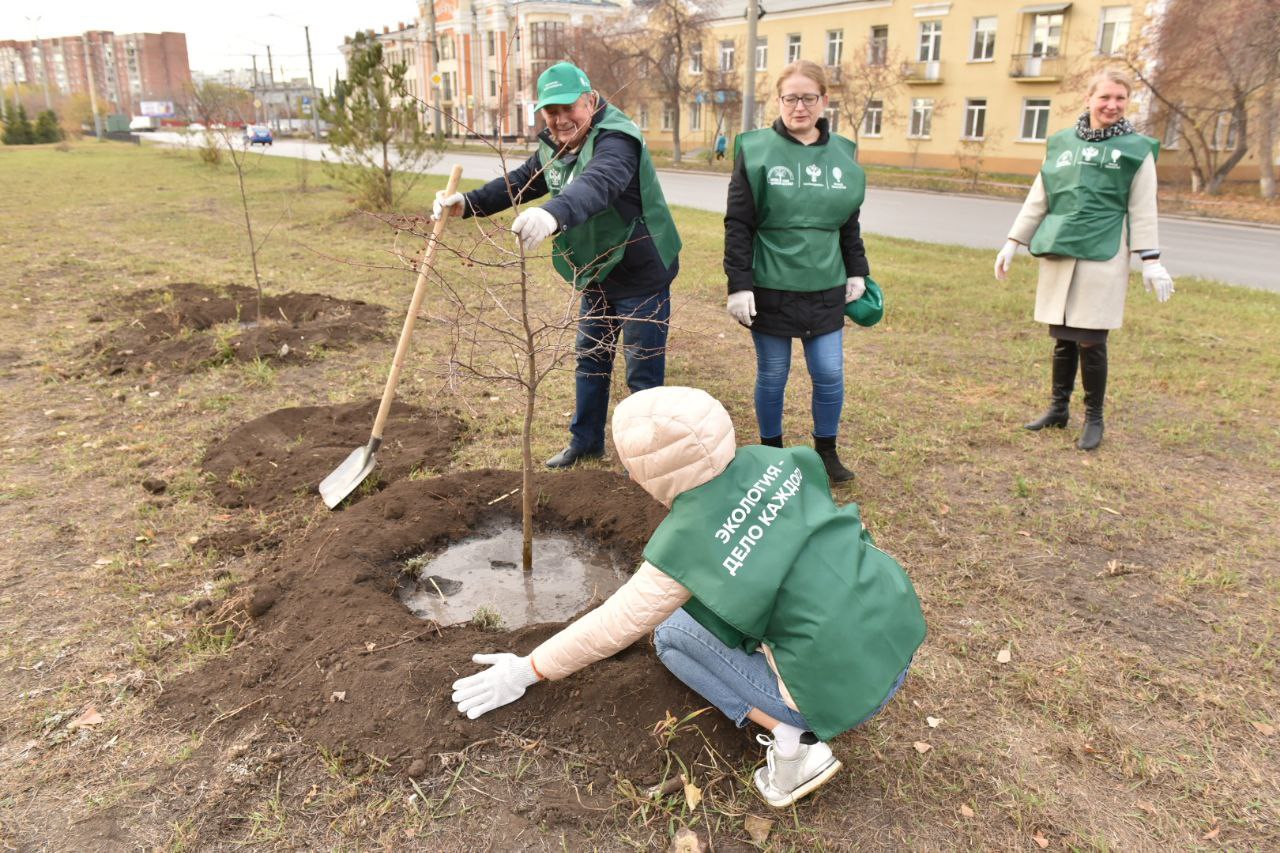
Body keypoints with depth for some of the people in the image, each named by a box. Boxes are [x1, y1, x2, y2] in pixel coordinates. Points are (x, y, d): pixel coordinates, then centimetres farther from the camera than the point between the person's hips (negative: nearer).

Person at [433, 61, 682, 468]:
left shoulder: (616, 140, -26)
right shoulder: (553, 148, 4)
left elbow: (598, 183, -46)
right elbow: (517, 182, 5)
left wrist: (554, 214, -65)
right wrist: (468, 202, -13)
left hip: (642, 275, -9)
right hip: (597, 275, 9)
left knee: (643, 372, 1)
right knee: (590, 359, 19)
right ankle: (586, 440, 37)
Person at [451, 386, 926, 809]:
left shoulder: (689, 544, -17)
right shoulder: (768, 461, -3)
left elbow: (611, 627, -6)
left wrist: (526, 671, 9)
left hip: (847, 686, -6)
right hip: (899, 632, 7)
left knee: (671, 633, 10)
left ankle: (792, 738, 0)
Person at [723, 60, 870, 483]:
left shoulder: (843, 154, 7)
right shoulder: (756, 150, -5)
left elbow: (850, 223, 16)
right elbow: (737, 225, -7)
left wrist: (856, 272, 13)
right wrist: (739, 285, -12)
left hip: (825, 290, 3)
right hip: (770, 289, -3)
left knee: (830, 375, 5)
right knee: (772, 376, 8)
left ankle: (826, 451, 26)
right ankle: (771, 452, 27)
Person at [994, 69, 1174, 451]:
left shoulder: (1136, 149, 3)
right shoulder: (1061, 143, 10)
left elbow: (1142, 211, 2)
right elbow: (1038, 199, 14)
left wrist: (1150, 261, -2)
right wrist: (1013, 242, 11)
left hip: (1103, 258, -3)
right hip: (1058, 254, 3)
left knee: (1091, 341, -3)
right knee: (1062, 338, 9)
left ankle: (1093, 419, 12)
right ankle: (1058, 408, 24)